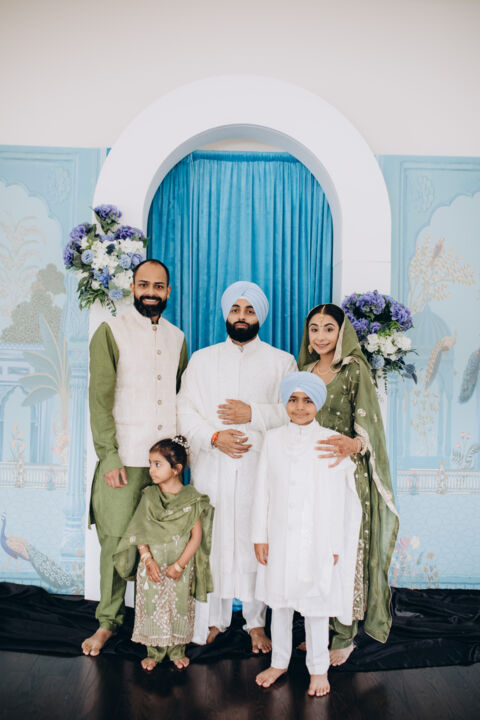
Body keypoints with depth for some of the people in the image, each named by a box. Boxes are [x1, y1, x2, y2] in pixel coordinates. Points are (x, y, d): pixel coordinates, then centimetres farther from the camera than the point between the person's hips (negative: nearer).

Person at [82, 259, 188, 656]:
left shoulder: (177, 337, 13)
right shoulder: (111, 333, -1)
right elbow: (100, 399, -5)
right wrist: (108, 456, -11)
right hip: (125, 458, -3)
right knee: (117, 539, 1)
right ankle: (108, 621, 19)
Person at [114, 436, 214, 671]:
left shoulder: (190, 498, -7)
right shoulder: (149, 496, -2)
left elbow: (196, 536, -7)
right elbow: (140, 533, -2)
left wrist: (179, 565, -12)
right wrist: (148, 560, -13)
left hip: (181, 567, -1)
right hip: (152, 566, 1)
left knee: (179, 607, 8)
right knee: (152, 606, 6)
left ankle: (177, 650, 28)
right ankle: (154, 652, 24)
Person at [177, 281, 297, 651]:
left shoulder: (281, 362, 9)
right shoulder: (202, 359, 13)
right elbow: (185, 412, 4)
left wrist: (254, 414, -13)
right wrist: (214, 437, -11)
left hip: (260, 469, -1)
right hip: (211, 468, 1)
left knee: (257, 544, 2)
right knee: (209, 542, 3)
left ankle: (256, 623, 19)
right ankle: (213, 620, 21)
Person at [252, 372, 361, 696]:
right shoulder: (273, 439, 2)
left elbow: (336, 498, -3)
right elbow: (263, 491, 4)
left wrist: (334, 545, -2)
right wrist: (260, 536, 3)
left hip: (317, 539, -2)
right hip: (280, 536, 2)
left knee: (316, 602, 7)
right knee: (280, 599, 14)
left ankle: (318, 668, 27)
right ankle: (279, 661, 34)